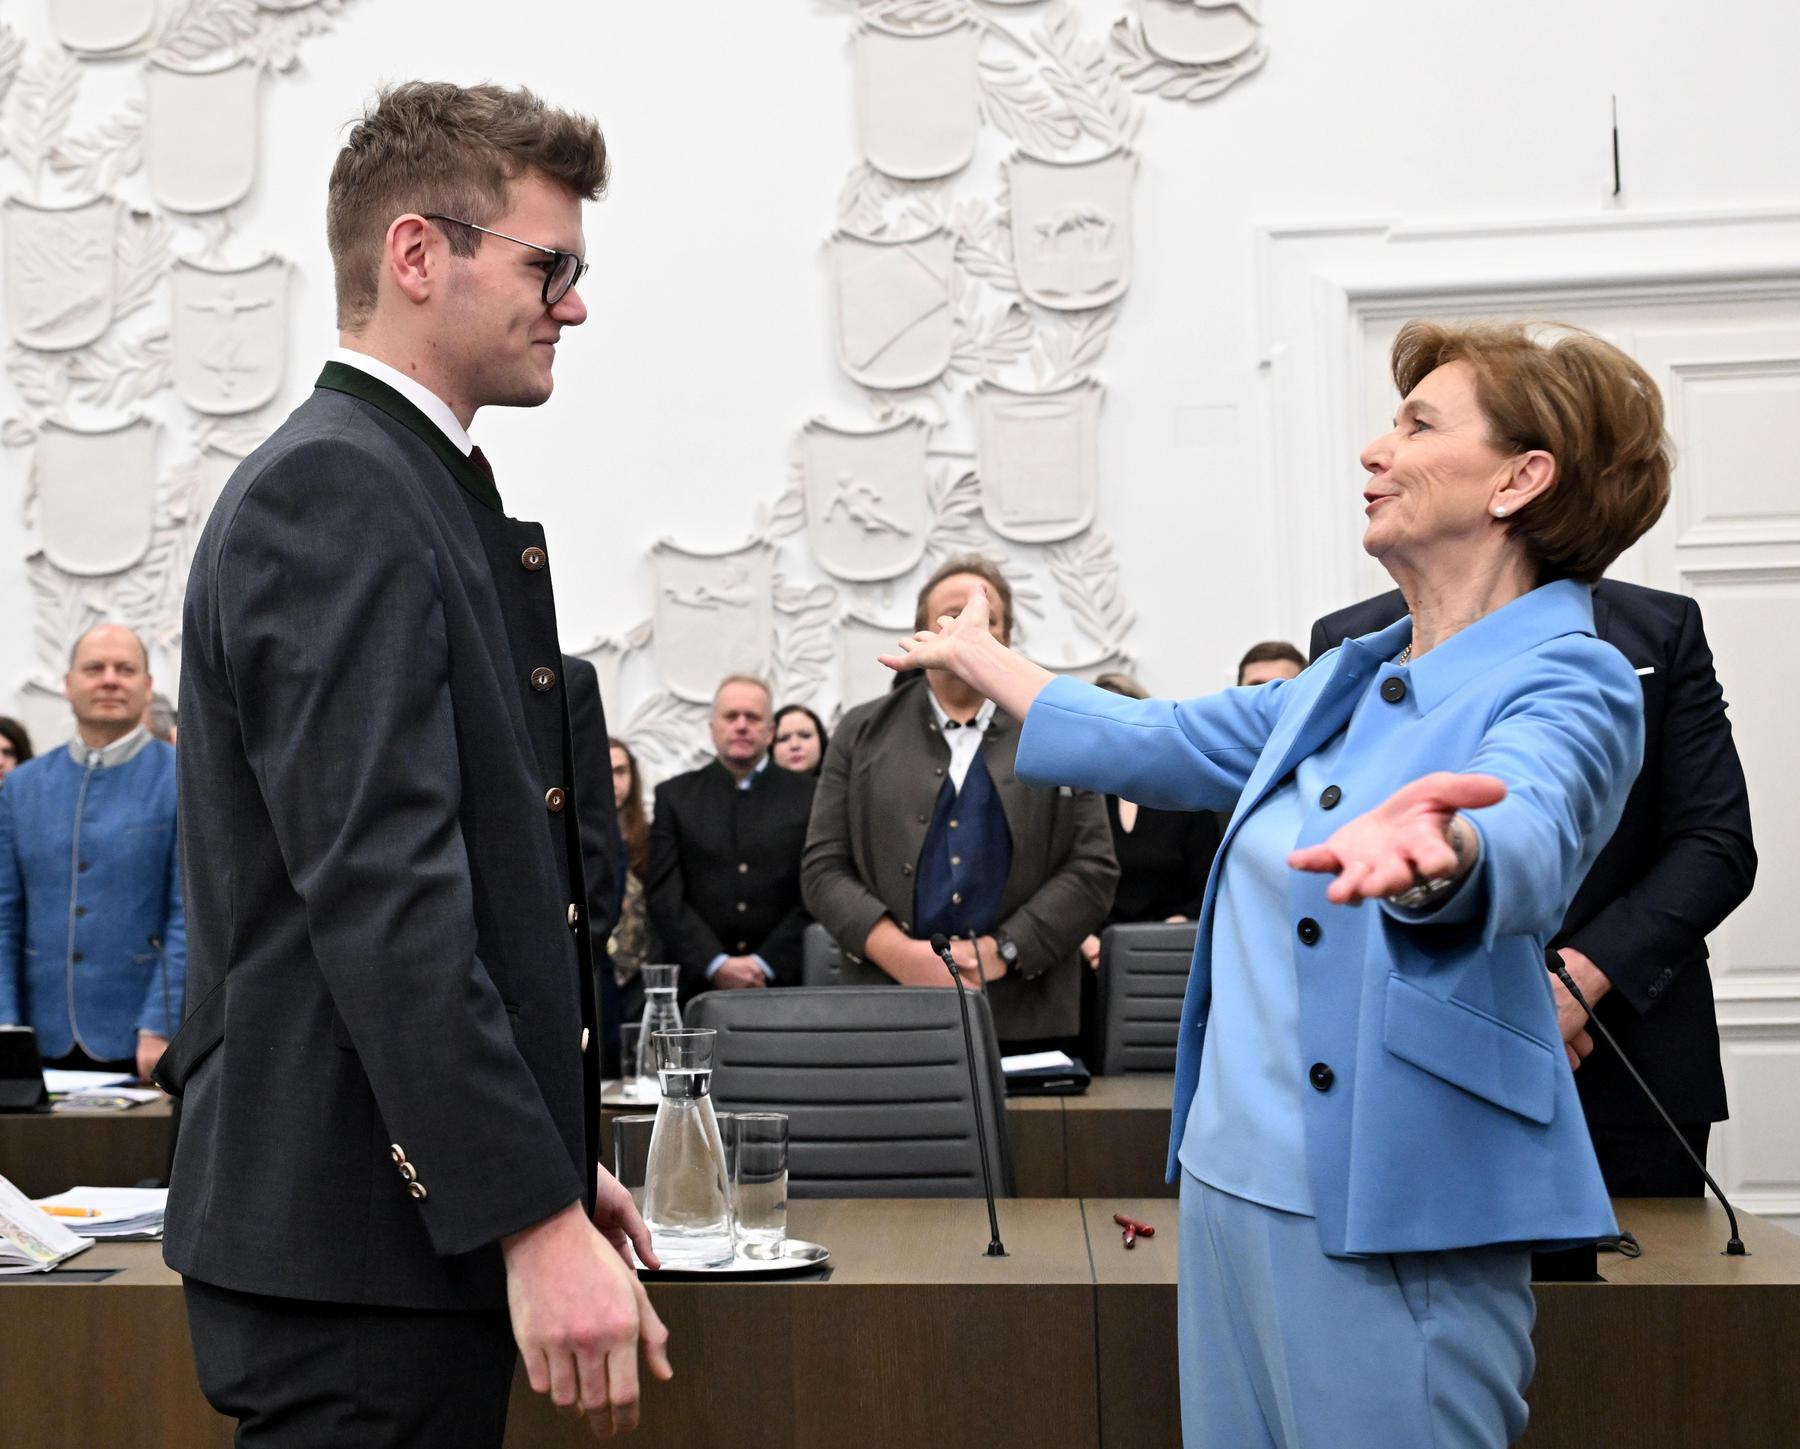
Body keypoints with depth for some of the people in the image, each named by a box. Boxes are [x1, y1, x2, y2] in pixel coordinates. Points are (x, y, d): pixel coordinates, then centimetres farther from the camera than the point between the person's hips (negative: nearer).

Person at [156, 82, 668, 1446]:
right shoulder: (329, 492, -15)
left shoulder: (418, 490, 16)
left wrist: (554, 1158, 19)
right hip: (358, 1232, -9)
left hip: (431, 1214, 9)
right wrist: (536, 1218, -24)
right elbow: (381, 895, -23)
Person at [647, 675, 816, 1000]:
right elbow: (664, 894, 0)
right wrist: (716, 964, -11)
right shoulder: (674, 796, 8)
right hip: (697, 984, 0)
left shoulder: (807, 795, 7)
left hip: (784, 983, 0)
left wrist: (766, 964, -9)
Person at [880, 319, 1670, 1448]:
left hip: (1388, 1210, -8)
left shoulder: (1566, 683, -10)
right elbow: (1160, 745, 29)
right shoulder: (1353, 677, 15)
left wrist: (1435, 856, -55)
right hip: (1236, 1175, 8)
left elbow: (1525, 843, -32)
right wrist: (978, 659, 39)